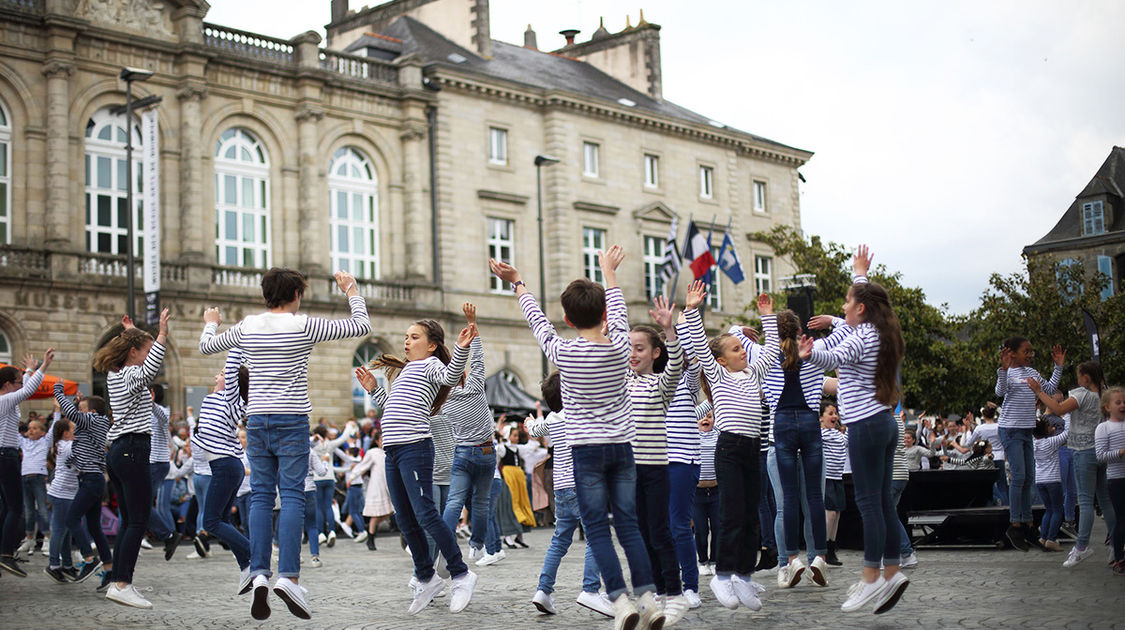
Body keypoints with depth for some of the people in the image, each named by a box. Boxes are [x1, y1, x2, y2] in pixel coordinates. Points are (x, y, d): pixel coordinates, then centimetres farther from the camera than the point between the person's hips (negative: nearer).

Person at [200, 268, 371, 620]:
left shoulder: (247, 327, 6)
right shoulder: (305, 326, -5)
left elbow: (206, 346, 21)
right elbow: (362, 327, 0)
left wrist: (211, 323, 42)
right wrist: (352, 291, 15)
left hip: (256, 420, 4)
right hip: (292, 420, -3)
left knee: (260, 496, 6)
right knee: (292, 496, -4)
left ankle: (259, 574, -3)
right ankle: (288, 576, -13)